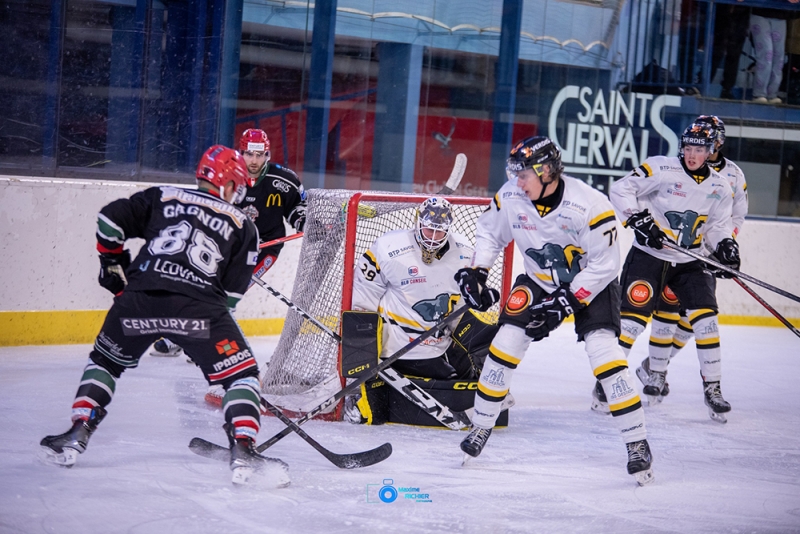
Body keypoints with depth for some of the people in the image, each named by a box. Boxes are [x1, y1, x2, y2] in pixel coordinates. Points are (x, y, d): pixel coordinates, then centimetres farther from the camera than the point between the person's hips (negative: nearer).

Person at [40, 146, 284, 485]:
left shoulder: (161, 197, 24)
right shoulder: (242, 225, 21)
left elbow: (111, 219, 14)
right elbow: (232, 292, 14)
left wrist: (113, 263, 28)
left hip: (140, 296, 2)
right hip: (199, 306, -2)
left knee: (105, 361, 26)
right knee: (241, 374, 9)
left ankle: (77, 435, 17)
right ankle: (242, 448, -8)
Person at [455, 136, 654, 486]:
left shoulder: (590, 206, -30)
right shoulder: (511, 197, -15)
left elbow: (604, 264, -24)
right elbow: (490, 231, 5)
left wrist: (567, 301, -26)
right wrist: (476, 272, -8)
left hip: (592, 284, -4)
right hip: (539, 280, 5)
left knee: (604, 351, -19)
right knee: (505, 345, -6)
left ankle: (637, 444, -12)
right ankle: (481, 427, 11)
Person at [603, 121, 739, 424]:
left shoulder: (719, 189, 3)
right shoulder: (662, 169, -12)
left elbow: (718, 225, 13)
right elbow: (621, 190, -11)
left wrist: (725, 245, -7)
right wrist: (639, 219, -21)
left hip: (689, 262, 4)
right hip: (649, 254, -4)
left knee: (705, 317, -7)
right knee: (633, 315, -11)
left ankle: (712, 388, 2)